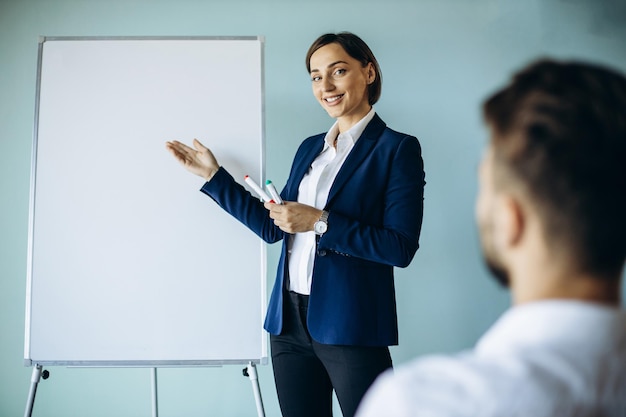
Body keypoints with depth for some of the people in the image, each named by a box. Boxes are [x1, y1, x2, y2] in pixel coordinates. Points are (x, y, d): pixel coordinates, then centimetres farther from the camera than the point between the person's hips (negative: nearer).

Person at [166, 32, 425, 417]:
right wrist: (213, 175, 14)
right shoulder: (310, 147, 13)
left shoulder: (397, 148, -7)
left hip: (351, 326, -6)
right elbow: (274, 227, 14)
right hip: (291, 319, 6)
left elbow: (402, 248, -14)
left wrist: (320, 222, -19)